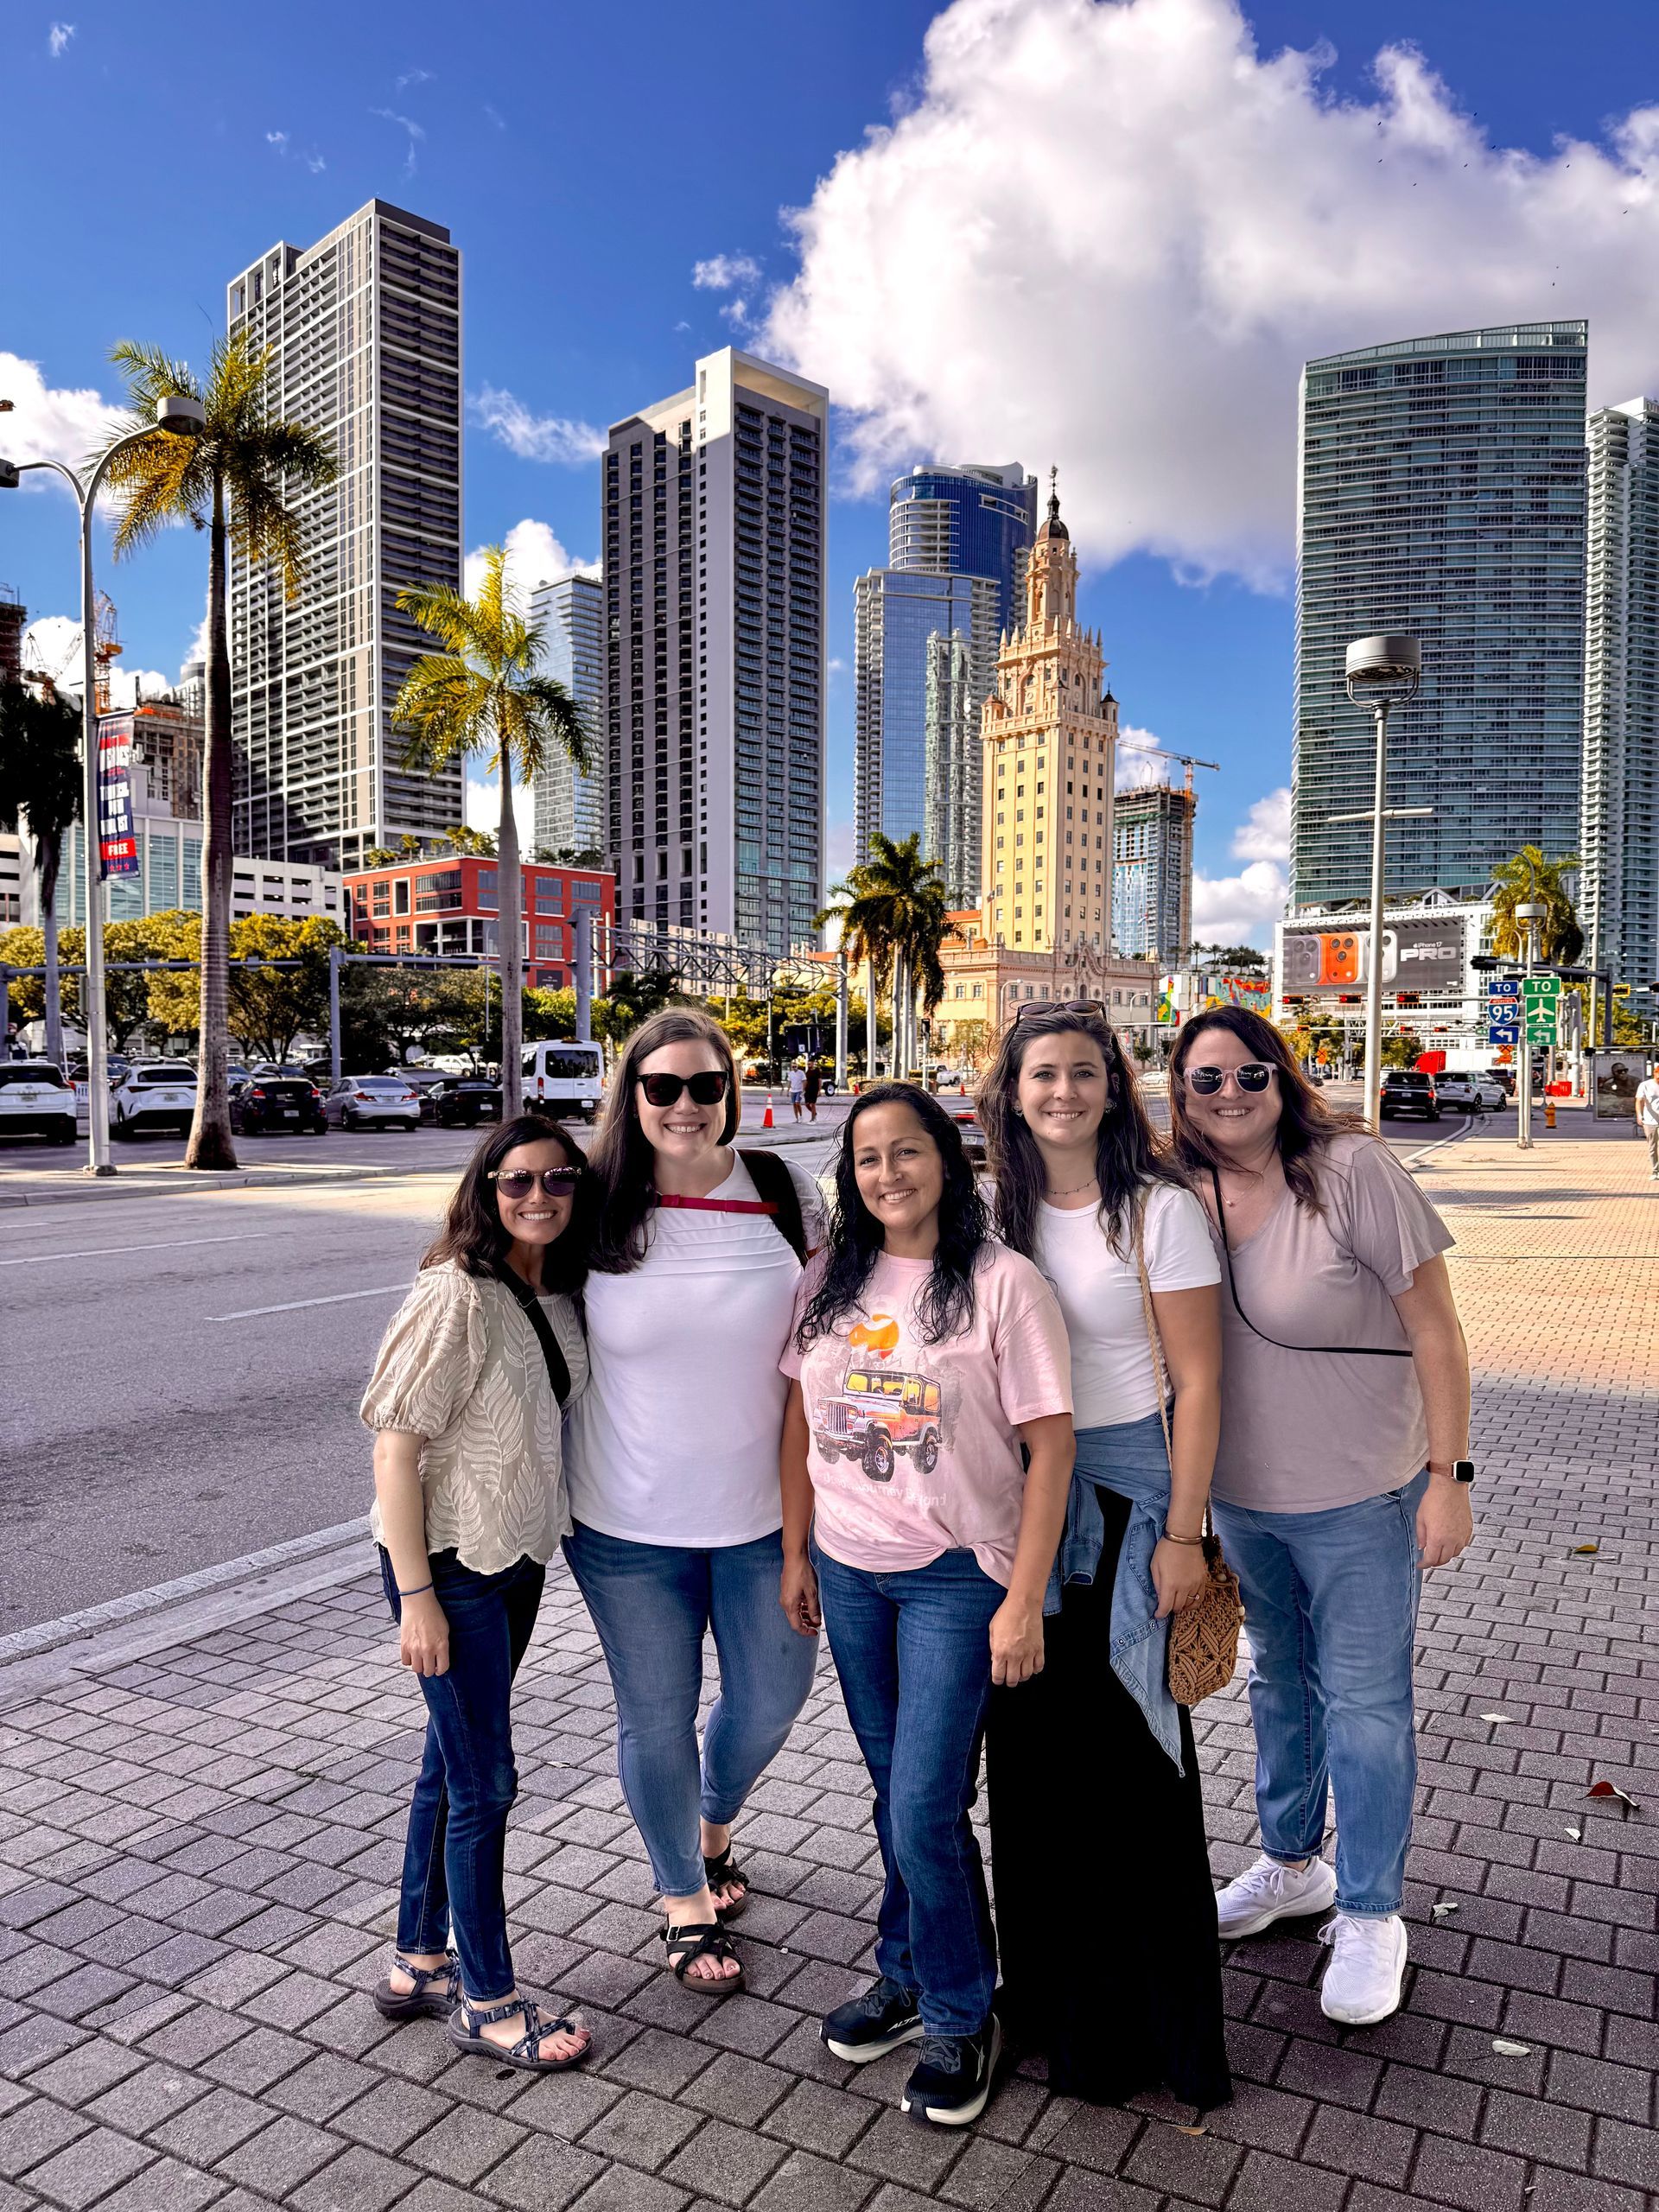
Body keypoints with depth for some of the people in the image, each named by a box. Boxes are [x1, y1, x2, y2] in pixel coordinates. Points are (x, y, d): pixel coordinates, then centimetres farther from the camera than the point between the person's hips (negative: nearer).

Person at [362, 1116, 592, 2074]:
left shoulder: (561, 1293, 2)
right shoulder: (454, 1297, -20)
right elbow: (395, 1445, -19)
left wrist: (545, 1538, 12)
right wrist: (416, 1596, -18)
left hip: (519, 1555, 7)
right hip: (450, 1563, -7)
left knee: (455, 1762, 20)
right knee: (485, 1782, 4)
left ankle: (419, 1966, 38)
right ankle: (487, 2000, 24)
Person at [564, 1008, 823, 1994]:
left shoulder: (786, 1193, -6)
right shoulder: (596, 1208, -9)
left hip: (762, 1513, 2)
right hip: (629, 1523, -1)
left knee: (773, 1698, 16)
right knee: (657, 1718, 12)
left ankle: (713, 1831, 50)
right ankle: (686, 1902, 40)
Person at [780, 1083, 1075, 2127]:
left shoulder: (1003, 1284, -14)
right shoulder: (830, 1283, 2)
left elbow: (1050, 1448, -13)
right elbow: (803, 1416, 10)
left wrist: (1024, 1601, -14)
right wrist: (795, 1551, 10)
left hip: (955, 1575, -5)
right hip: (848, 1569, 5)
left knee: (925, 1810, -1)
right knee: (896, 1793, 19)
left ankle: (961, 2019, 25)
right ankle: (909, 1976, 41)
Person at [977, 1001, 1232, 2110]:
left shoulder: (1160, 1208, -11)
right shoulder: (995, 1208, 2)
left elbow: (1199, 1381, -11)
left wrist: (1183, 1533, -13)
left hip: (1121, 1487, -5)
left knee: (1128, 1748, 5)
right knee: (1032, 1744, 15)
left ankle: (1150, 2010, 26)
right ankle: (1053, 1987, 37)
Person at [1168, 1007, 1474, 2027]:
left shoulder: (1352, 1169, -19)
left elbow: (1435, 1329, -15)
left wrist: (1448, 1475, -16)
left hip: (1357, 1496, -5)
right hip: (1241, 1494, 5)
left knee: (1364, 1703, 7)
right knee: (1279, 1682, 22)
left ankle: (1371, 1915, 28)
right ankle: (1292, 1864, 43)